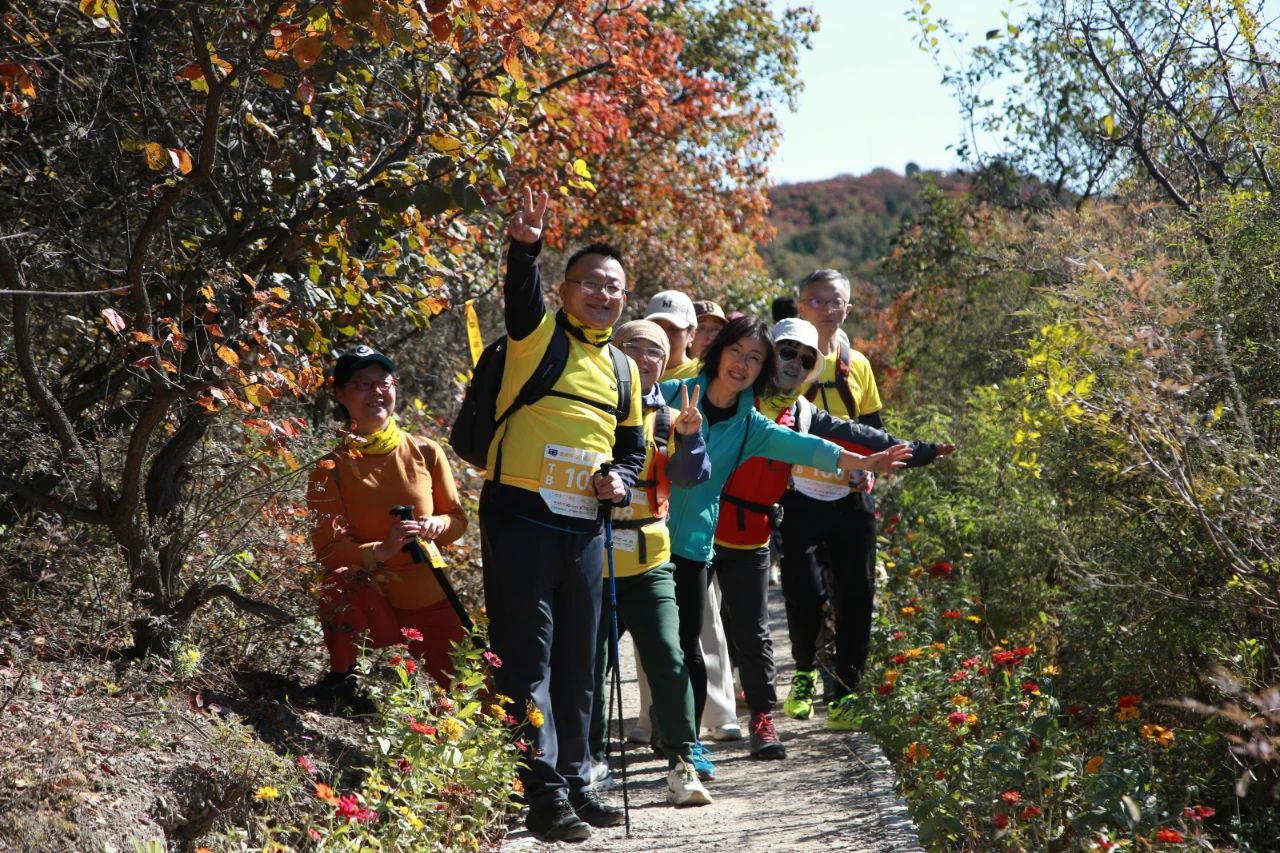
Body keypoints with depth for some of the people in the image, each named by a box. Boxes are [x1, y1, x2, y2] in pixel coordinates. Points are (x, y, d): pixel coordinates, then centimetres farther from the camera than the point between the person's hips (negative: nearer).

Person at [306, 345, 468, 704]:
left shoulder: (426, 452, -3)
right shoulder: (331, 469, -10)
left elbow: (458, 517, 7)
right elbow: (326, 549, -15)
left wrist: (436, 525, -17)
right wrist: (381, 550, -32)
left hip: (431, 604, 3)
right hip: (374, 604, -3)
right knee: (339, 581, -37)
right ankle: (341, 676, -9)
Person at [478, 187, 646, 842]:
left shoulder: (623, 370, 17)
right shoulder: (540, 335, -1)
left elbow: (632, 446, 24)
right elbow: (520, 296, -22)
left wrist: (619, 476, 1)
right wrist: (524, 246, -42)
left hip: (585, 526, 6)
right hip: (521, 517, -6)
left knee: (578, 662, 12)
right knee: (528, 658, -6)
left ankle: (575, 782, 23)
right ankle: (544, 795, -4)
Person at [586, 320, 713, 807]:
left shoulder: (668, 420, 8)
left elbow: (691, 476, -6)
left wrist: (688, 438, -24)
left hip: (648, 561, 1)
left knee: (668, 660, -8)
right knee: (589, 662, 4)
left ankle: (682, 765, -1)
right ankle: (592, 757, 21)